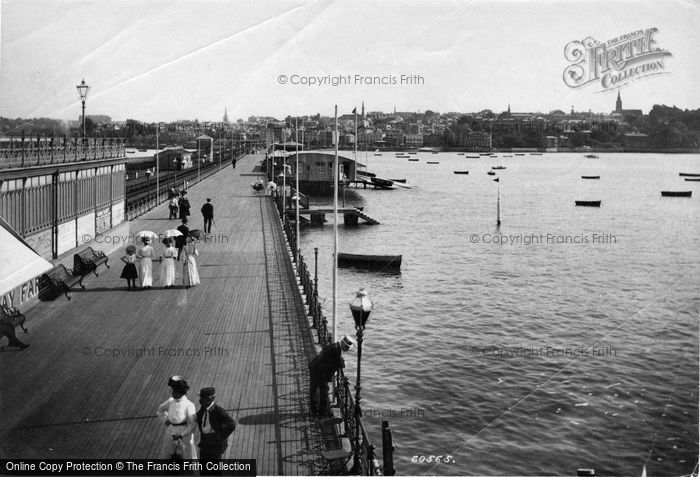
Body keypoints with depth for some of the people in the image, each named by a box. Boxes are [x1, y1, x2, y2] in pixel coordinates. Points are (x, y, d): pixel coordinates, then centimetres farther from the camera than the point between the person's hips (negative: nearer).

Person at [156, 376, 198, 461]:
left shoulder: (189, 405, -19)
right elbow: (160, 410, 16)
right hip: (170, 434, 5)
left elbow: (192, 426, -16)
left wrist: (181, 435, -21)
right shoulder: (170, 401, -4)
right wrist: (165, 420, 3)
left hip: (184, 436, -5)